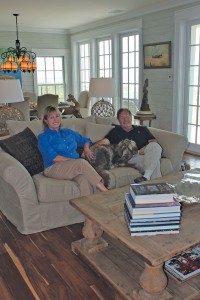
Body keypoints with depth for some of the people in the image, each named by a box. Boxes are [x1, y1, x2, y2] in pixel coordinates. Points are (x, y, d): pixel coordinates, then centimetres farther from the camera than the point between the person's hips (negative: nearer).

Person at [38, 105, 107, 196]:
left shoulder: (68, 132, 25)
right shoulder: (43, 137, 8)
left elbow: (85, 140, 35)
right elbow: (53, 157, -6)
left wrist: (86, 149, 11)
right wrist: (73, 160, -14)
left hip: (75, 167, 4)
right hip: (54, 168, -4)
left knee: (84, 180, -34)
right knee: (82, 163, -33)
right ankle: (105, 192, -32)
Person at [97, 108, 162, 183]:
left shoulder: (142, 129, 26)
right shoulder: (116, 131, 22)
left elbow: (154, 141, 14)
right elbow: (105, 141, 6)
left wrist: (145, 148, -9)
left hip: (146, 154, 3)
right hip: (131, 157, -3)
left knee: (155, 146, -32)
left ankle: (147, 176, -38)